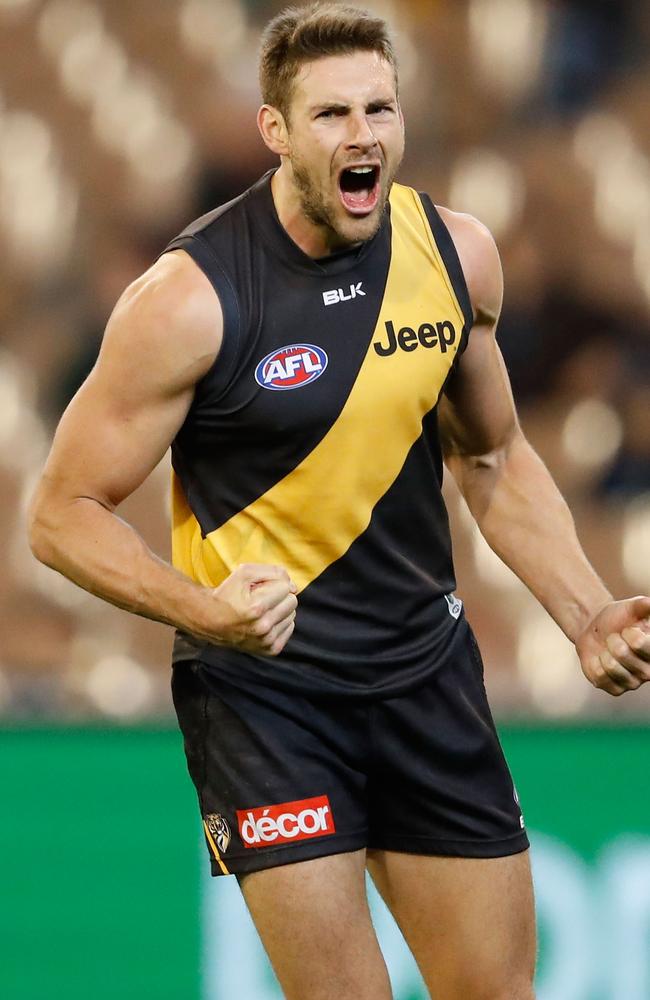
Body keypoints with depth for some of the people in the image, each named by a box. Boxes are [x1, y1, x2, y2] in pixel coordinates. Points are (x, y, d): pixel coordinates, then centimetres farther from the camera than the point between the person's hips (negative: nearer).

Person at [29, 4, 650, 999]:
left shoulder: (457, 253, -1)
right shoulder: (190, 299, -17)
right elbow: (65, 513, -12)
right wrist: (202, 610, -29)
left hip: (427, 667, 5)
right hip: (260, 682, -5)